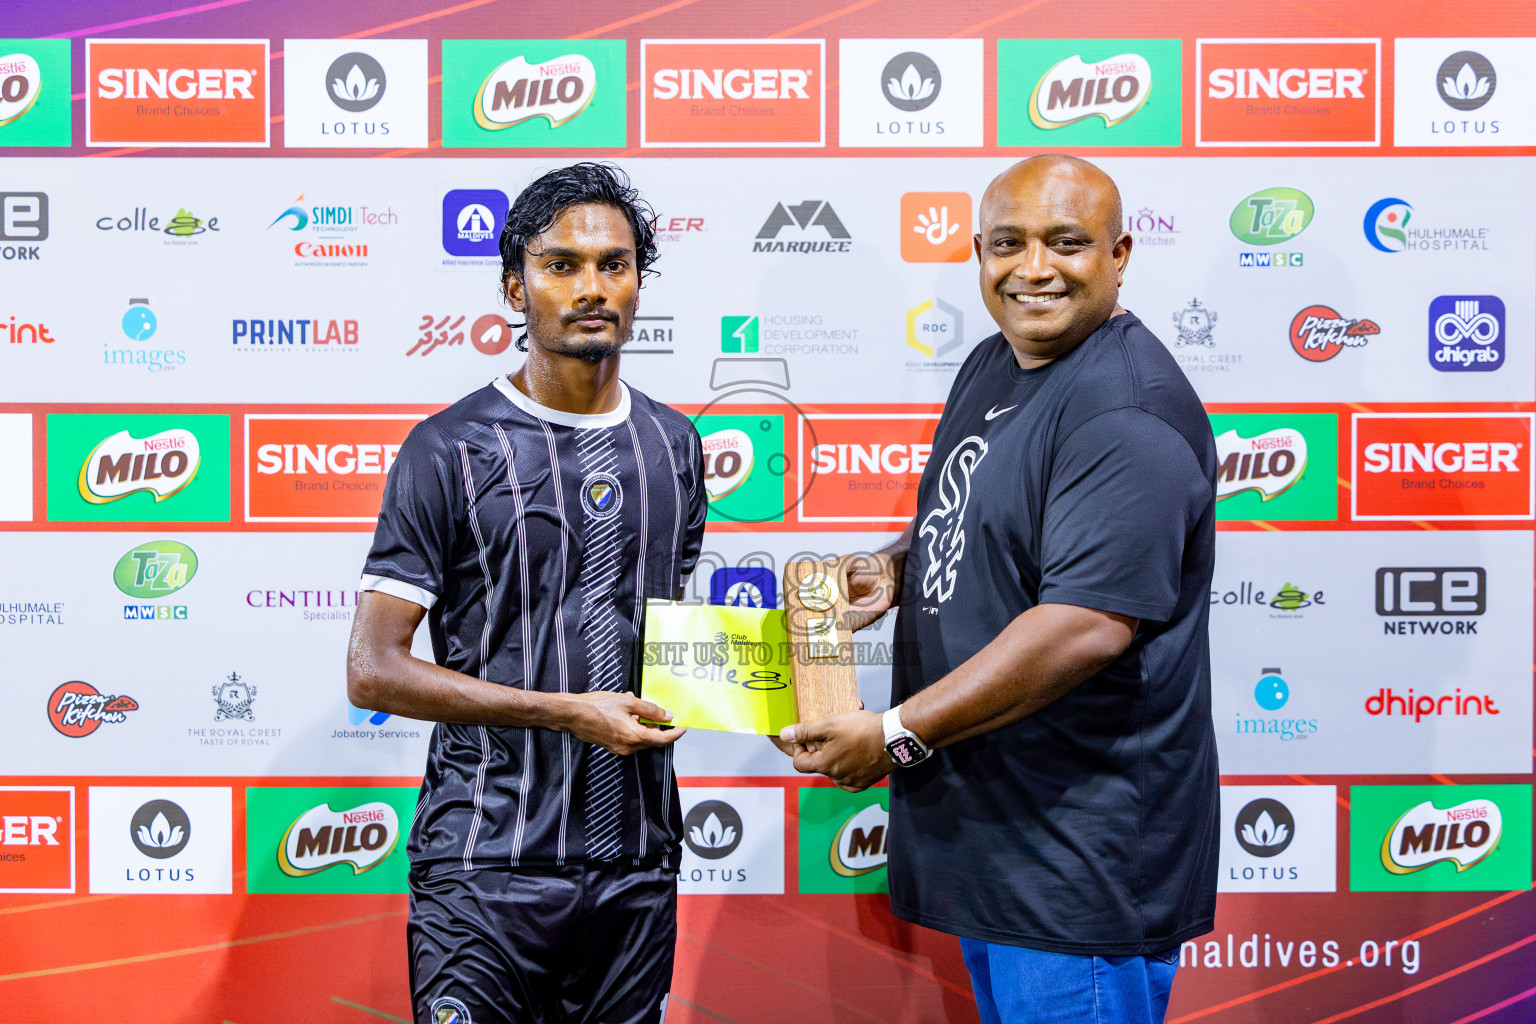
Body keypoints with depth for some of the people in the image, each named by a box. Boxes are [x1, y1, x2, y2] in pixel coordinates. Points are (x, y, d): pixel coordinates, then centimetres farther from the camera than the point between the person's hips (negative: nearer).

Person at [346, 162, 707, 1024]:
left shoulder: (675, 446, 9)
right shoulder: (451, 450, -7)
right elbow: (374, 670, -10)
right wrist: (565, 711, -16)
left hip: (639, 858, 5)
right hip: (489, 865, -4)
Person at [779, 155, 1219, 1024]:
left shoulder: (1129, 410, -21)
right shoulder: (990, 367, 11)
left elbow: (1086, 624, -29)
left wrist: (896, 734, -24)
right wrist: (893, 569, 2)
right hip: (984, 822, 10)